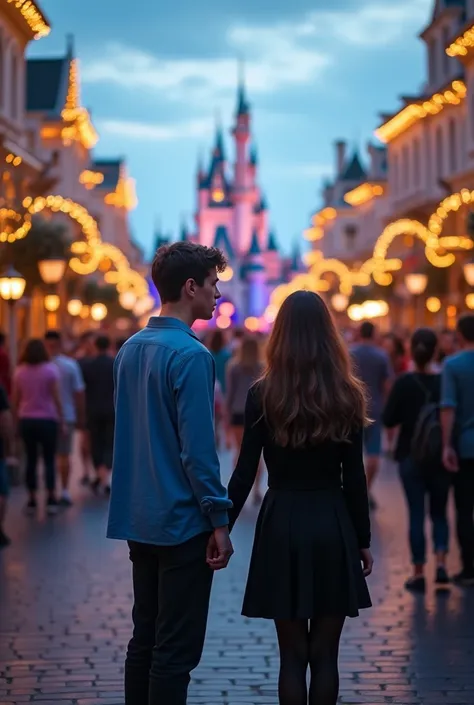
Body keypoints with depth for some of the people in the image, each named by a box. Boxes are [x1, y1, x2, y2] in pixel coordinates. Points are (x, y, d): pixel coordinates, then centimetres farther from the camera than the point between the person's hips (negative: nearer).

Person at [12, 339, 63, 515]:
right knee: (49, 460, 4)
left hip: (26, 420, 3)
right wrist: (62, 420, 1)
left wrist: (17, 418, 12)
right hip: (47, 419, -3)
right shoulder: (50, 369, -5)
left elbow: (14, 399, 4)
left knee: (31, 460, 9)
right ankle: (51, 500, 0)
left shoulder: (20, 371, 3)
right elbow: (56, 398, -5)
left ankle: (32, 501, 8)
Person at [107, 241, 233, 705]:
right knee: (176, 649, -2)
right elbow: (197, 449, -19)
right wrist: (219, 519, -13)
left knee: (144, 638, 15)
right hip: (181, 522, -8)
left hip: (138, 518, 8)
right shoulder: (190, 354, -16)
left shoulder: (130, 349, 10)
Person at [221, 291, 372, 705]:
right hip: (333, 525, 1)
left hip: (282, 524, -1)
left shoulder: (263, 395, -5)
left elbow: (245, 472, -5)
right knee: (324, 654, 7)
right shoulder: (347, 396, -2)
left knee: (292, 654, 6)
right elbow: (354, 477, -1)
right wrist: (363, 539, 8)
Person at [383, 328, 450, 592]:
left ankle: (419, 573, 6)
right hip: (440, 458, 1)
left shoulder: (404, 383, -9)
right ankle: (441, 562, -4)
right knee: (439, 513, 14)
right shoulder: (444, 382, -6)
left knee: (416, 514, 5)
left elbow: (388, 420, -8)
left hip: (411, 457, -1)